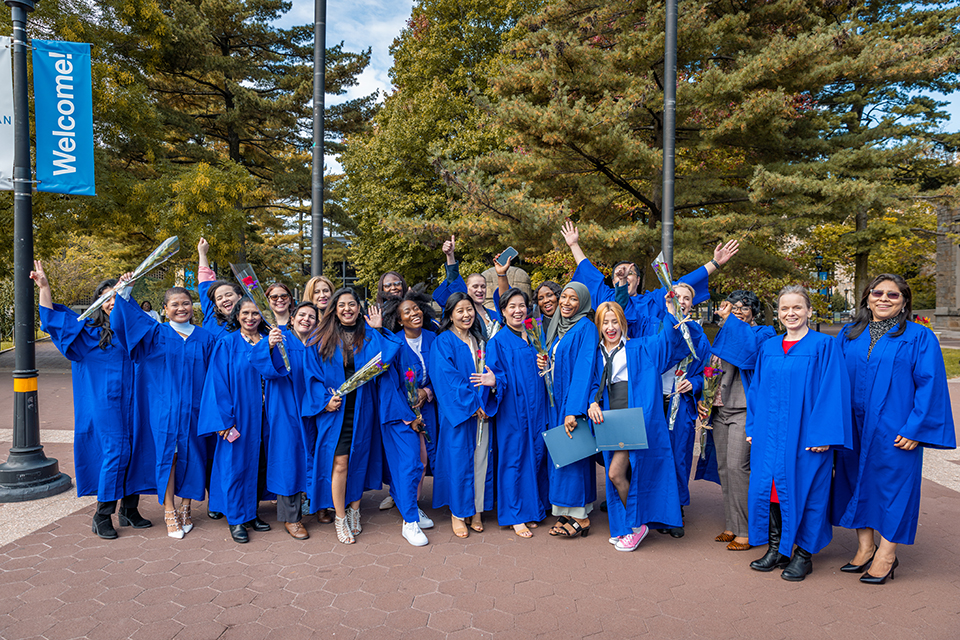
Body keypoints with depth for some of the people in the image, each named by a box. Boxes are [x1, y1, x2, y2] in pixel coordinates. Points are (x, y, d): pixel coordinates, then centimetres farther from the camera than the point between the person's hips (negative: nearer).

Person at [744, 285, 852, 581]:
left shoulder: (824, 346, -5)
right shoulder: (768, 348, 11)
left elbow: (832, 391, -10)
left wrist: (823, 435, -15)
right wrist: (753, 428, 10)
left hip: (805, 435, -5)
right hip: (769, 435, 5)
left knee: (802, 490, 2)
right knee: (769, 487, 8)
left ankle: (804, 554, 18)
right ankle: (776, 549, 22)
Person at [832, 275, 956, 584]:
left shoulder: (920, 338, -3)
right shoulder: (849, 335, 8)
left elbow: (930, 385, -7)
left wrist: (915, 429, -13)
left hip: (894, 430, -4)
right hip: (854, 428, 4)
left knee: (891, 483, 2)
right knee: (857, 481, 9)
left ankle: (886, 554, 16)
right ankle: (865, 547, 22)